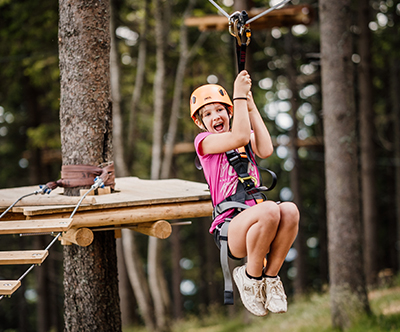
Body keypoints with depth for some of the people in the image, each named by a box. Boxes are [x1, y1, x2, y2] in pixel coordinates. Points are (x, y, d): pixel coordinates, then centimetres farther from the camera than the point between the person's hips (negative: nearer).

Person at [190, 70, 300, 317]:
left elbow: (265, 150, -2)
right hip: (228, 228, -4)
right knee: (269, 210, -37)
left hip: (254, 219, 4)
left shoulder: (246, 137, 22)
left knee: (289, 210, -31)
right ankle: (251, 276, -12)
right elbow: (240, 138, -14)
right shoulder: (205, 140, 5)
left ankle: (270, 276, -12)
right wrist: (240, 95, -10)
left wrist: (251, 107, 1)